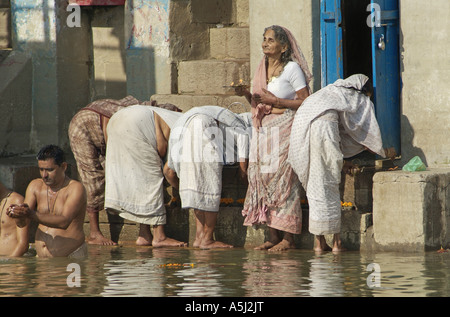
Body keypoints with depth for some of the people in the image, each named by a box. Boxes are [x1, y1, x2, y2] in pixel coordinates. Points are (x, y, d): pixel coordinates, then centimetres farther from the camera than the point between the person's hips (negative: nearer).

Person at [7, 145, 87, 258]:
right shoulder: (35, 186, 12)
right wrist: (19, 215, -19)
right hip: (41, 259, 5)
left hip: (71, 258, -5)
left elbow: (64, 222, -19)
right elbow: (22, 222, 6)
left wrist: (32, 215, -29)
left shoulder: (76, 188, -5)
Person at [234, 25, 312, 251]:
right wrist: (248, 95, 0)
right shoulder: (263, 69, 15)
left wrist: (275, 101, -14)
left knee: (283, 179, -11)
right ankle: (273, 237, 4)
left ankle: (288, 238, -9)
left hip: (285, 128, -7)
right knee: (264, 178, 0)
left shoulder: (292, 68, -6)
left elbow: (305, 101, -9)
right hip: (264, 129, 7)